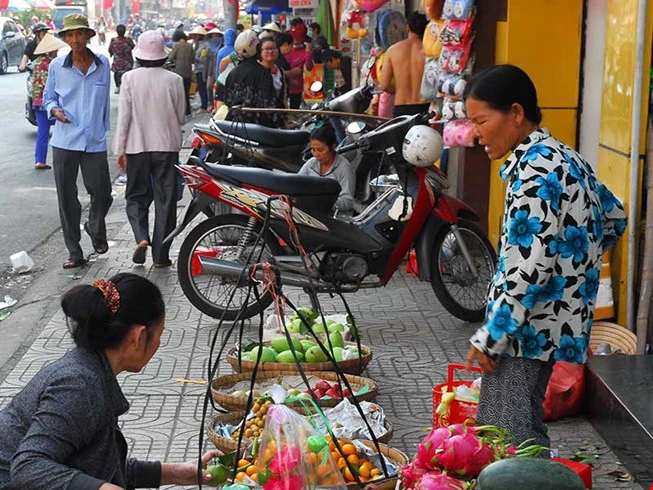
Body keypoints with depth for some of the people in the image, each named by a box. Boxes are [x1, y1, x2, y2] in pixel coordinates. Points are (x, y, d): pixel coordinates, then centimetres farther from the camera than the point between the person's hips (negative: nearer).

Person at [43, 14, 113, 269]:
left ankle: (95, 229, 31)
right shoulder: (57, 66, 3)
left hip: (95, 141, 0)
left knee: (101, 193, -2)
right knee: (67, 197, 1)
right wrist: (54, 110, -7)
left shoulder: (102, 64, 4)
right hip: (65, 141, 0)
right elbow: (48, 97, 14)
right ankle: (74, 252, 11)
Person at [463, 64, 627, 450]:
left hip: (526, 326, -10)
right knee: (527, 428, 17)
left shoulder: (535, 167, -18)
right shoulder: (564, 158, 12)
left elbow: (531, 265, -24)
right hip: (560, 320, 10)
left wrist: (491, 336, -19)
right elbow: (614, 219, 26)